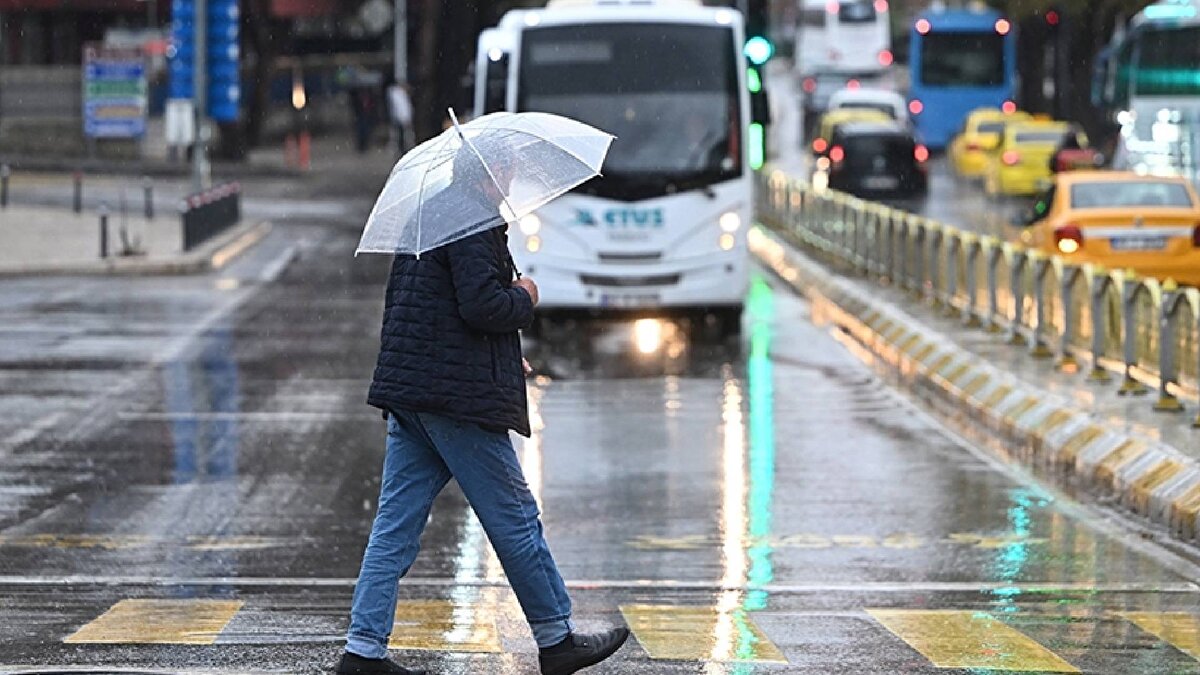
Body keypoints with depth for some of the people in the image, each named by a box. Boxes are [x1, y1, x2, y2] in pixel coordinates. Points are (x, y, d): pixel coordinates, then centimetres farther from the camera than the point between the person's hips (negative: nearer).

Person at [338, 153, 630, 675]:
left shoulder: (428, 215, 18)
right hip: (458, 397, -9)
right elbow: (480, 305, -23)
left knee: (396, 525, 7)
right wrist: (524, 300, -2)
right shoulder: (475, 223, -13)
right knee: (515, 519, 3)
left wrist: (505, 358, 23)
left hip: (407, 395, 9)